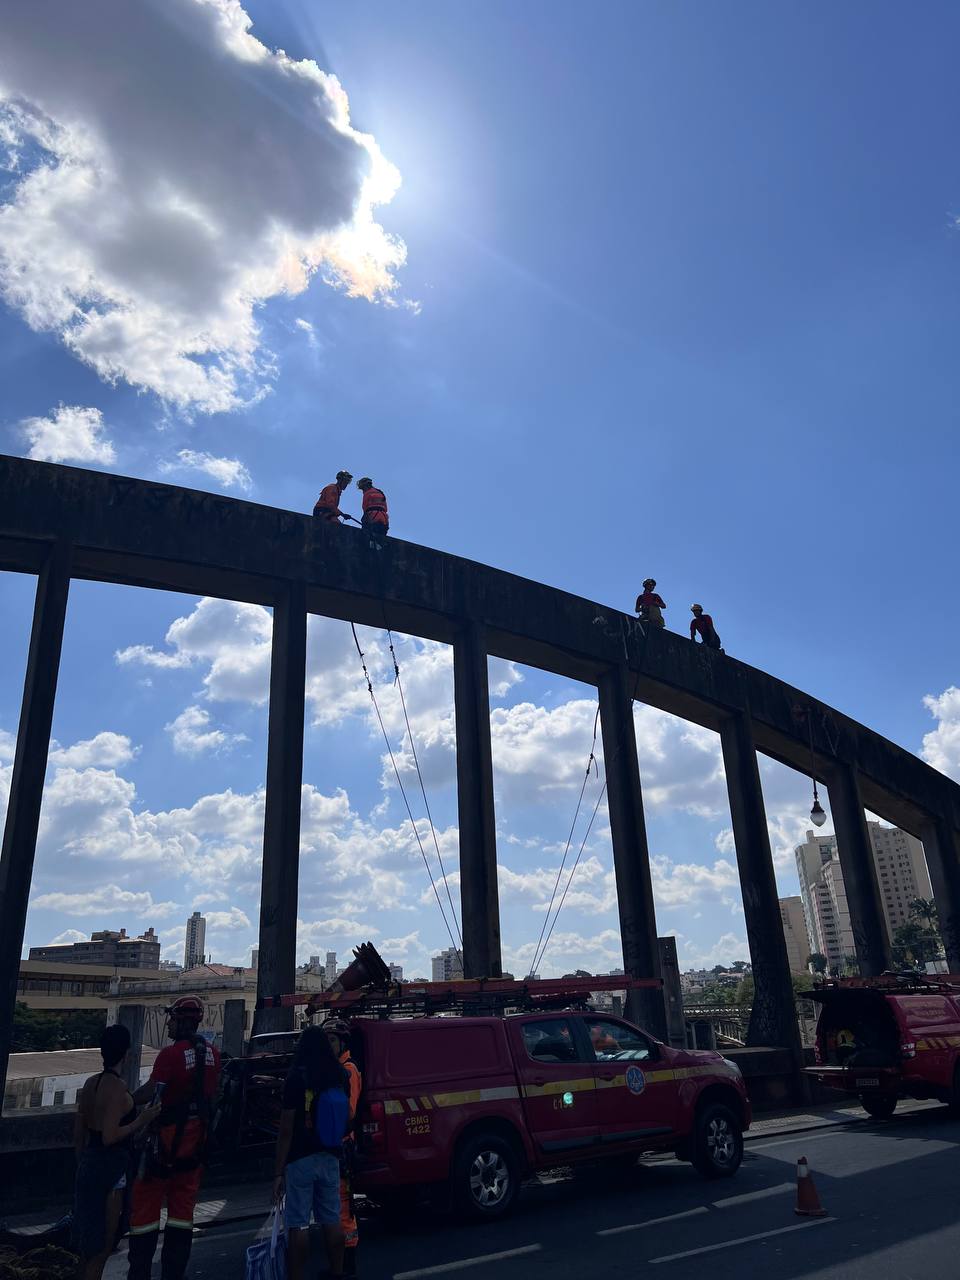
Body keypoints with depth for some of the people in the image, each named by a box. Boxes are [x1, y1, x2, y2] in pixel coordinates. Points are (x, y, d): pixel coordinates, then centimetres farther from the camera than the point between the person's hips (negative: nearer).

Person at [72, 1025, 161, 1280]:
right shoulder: (118, 1089, -20)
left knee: (89, 1239, 22)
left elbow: (79, 1132, 12)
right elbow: (110, 1136, -25)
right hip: (111, 1170, -8)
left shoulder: (91, 1083, 5)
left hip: (89, 1164, 9)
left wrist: (83, 1164, 23)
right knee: (103, 1244, 5)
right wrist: (141, 1120, -16)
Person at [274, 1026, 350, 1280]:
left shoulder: (296, 1079, -13)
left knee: (298, 1224, 2)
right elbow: (346, 1119, 14)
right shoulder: (341, 1078, 1)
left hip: (300, 1159, -5)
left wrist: (278, 1173, -10)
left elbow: (286, 1131, -14)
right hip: (330, 1157, 5)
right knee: (331, 1219, 15)